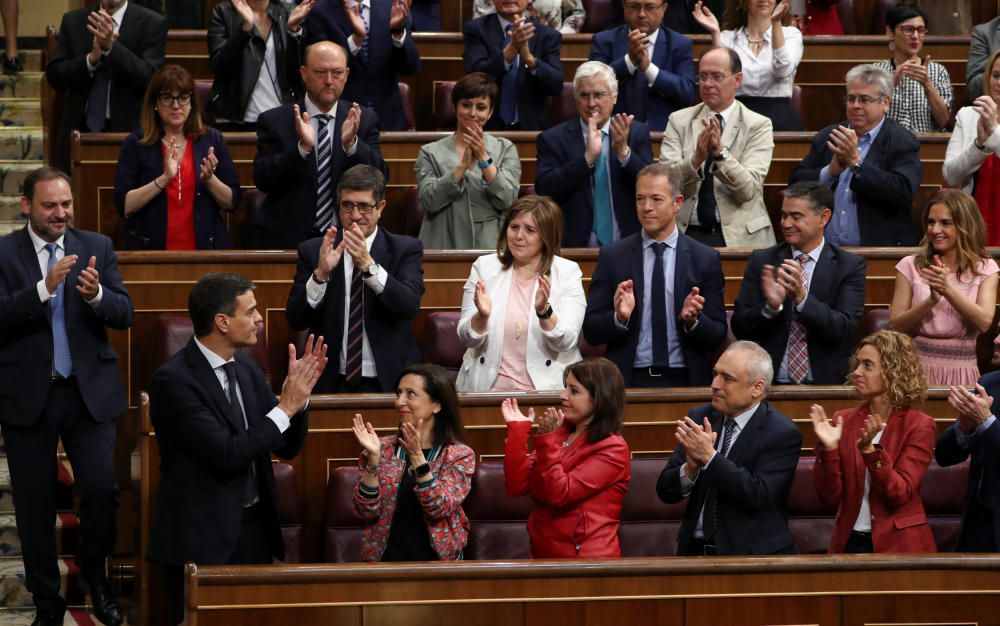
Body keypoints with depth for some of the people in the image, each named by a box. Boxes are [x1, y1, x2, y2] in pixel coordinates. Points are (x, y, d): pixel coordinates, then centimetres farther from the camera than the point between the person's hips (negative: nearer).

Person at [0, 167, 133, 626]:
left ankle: (94, 574, 21)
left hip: (89, 391, 1)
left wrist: (96, 294, -24)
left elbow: (125, 314, -2)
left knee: (101, 490, -6)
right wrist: (45, 287, -29)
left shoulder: (97, 247, 4)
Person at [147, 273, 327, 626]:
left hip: (255, 530, 7)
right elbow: (227, 455, -22)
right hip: (202, 537, -7)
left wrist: (299, 392, -4)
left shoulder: (247, 369, 8)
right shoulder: (173, 380, -16)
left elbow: (287, 447, 11)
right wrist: (285, 408, -16)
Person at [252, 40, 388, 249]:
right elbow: (263, 180, -6)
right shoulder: (274, 121, 3)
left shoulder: (364, 120, 8)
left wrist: (352, 143, -18)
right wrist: (302, 147, -20)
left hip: (346, 238, 1)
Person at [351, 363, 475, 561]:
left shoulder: (460, 455, 3)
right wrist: (373, 458, -12)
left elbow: (440, 508, -10)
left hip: (436, 560, -1)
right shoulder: (383, 448, 7)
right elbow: (366, 511, -1)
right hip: (387, 560, 1)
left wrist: (417, 457, -19)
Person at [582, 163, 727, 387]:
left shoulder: (706, 259, 7)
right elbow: (591, 332, 5)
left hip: (684, 381, 1)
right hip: (629, 379, 0)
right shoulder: (612, 257, 7)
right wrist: (619, 317, -13)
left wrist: (693, 320, -12)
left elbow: (717, 337, 6)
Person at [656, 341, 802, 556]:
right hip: (695, 550, 4)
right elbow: (665, 491, 6)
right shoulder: (700, 418, 8)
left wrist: (709, 457, -21)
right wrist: (690, 468, -14)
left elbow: (759, 496, -16)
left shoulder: (782, 433, -5)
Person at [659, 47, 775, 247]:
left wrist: (721, 152, -23)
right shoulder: (679, 121, 9)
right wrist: (697, 157, -21)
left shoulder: (758, 125, 3)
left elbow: (748, 189, -8)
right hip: (687, 233, 1)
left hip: (739, 237, -1)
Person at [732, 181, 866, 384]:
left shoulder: (850, 266, 5)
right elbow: (739, 327, 4)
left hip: (824, 383, -1)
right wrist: (770, 306, -15)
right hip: (769, 383, 1)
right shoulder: (762, 261, 9)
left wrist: (802, 297, -20)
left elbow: (845, 330, -7)